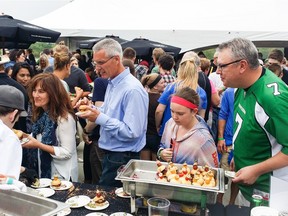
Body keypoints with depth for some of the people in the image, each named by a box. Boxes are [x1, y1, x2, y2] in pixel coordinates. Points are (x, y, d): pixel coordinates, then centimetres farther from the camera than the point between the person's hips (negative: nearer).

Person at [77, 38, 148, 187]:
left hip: (122, 160, -9)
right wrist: (92, 110, 0)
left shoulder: (132, 90, -23)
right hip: (110, 155, 9)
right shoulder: (112, 83, 7)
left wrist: (100, 118, -24)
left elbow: (132, 132, -26)